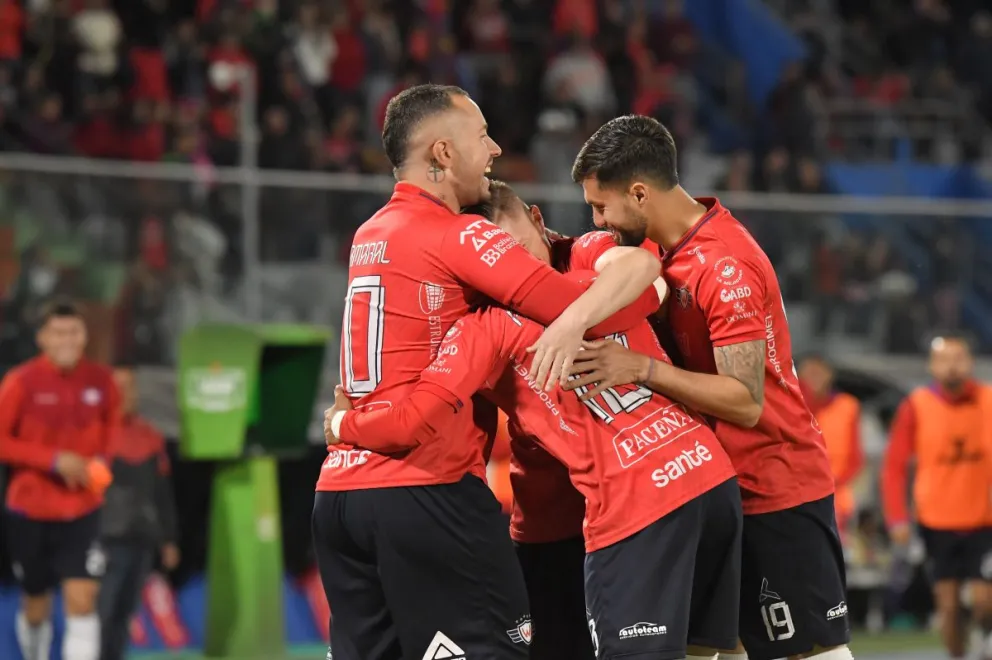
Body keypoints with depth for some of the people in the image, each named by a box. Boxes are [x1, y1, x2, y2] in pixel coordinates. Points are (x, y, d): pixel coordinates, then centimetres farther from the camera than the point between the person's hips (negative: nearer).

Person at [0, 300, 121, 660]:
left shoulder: (100, 381, -1)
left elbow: (113, 430, 16)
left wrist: (100, 463, -4)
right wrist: (54, 459, -20)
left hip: (82, 512, 1)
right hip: (30, 512, -1)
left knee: (82, 601, -12)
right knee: (36, 607, 12)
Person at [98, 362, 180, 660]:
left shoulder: (151, 437, 14)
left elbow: (163, 494, 20)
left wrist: (168, 539, 19)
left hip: (142, 541, 6)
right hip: (107, 542, -6)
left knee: (123, 615, 9)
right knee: (101, 614, -12)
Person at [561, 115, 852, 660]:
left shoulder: (725, 268, -23)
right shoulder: (669, 246, 5)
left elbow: (746, 401, -25)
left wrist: (641, 369, -31)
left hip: (779, 491, -9)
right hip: (719, 486, 9)